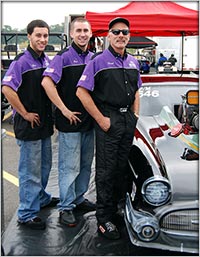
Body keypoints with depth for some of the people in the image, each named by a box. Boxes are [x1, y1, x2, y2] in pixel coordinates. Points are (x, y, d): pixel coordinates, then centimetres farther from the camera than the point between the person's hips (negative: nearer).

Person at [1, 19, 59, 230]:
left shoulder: (48, 61, 8)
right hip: (29, 124, -8)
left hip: (45, 122, 8)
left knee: (44, 165, 21)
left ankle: (41, 198, 40)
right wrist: (25, 114, -20)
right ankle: (27, 214, 11)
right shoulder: (22, 61, -15)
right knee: (30, 170, -1)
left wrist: (51, 115, 10)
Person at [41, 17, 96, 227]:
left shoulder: (93, 58, 11)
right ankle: (66, 207, 11)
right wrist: (64, 110, -20)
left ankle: (78, 198, 31)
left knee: (86, 164, 16)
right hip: (69, 122, -7)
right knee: (70, 167, -1)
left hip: (89, 121, 7)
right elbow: (47, 82, -20)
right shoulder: (63, 57, -8)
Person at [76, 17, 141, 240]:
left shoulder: (133, 62, 12)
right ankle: (104, 219, 9)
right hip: (108, 120, -6)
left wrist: (135, 115, 10)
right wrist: (100, 119, -15)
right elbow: (81, 92, -13)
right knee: (106, 170, -2)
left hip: (128, 119, 6)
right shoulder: (99, 61, -8)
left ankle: (116, 207, 30)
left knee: (122, 167, 14)